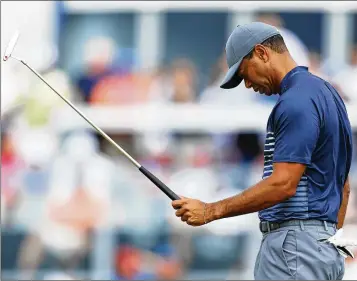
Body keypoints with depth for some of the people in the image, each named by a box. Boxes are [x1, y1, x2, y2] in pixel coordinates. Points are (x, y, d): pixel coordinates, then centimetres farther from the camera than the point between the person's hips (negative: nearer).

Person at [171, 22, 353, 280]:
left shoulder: (297, 101, -15)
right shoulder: (323, 93, 18)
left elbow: (282, 185, -22)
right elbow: (342, 185, 23)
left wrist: (210, 211, -16)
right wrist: (331, 245, 25)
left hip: (293, 247, -11)